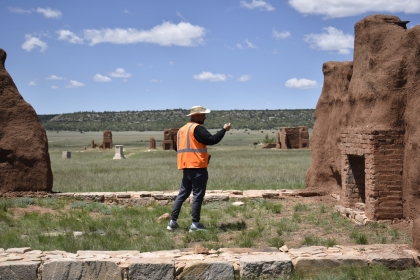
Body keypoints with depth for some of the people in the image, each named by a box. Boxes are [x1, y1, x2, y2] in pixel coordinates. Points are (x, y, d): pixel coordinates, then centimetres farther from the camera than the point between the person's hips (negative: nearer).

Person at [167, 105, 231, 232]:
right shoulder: (197, 128, -11)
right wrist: (224, 129, -6)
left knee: (182, 194, 13)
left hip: (186, 167, 8)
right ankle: (195, 224, 0)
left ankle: (173, 221, 12)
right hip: (198, 167, -8)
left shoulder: (181, 130, 16)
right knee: (198, 195, -2)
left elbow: (178, 148, 22)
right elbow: (212, 140, -19)